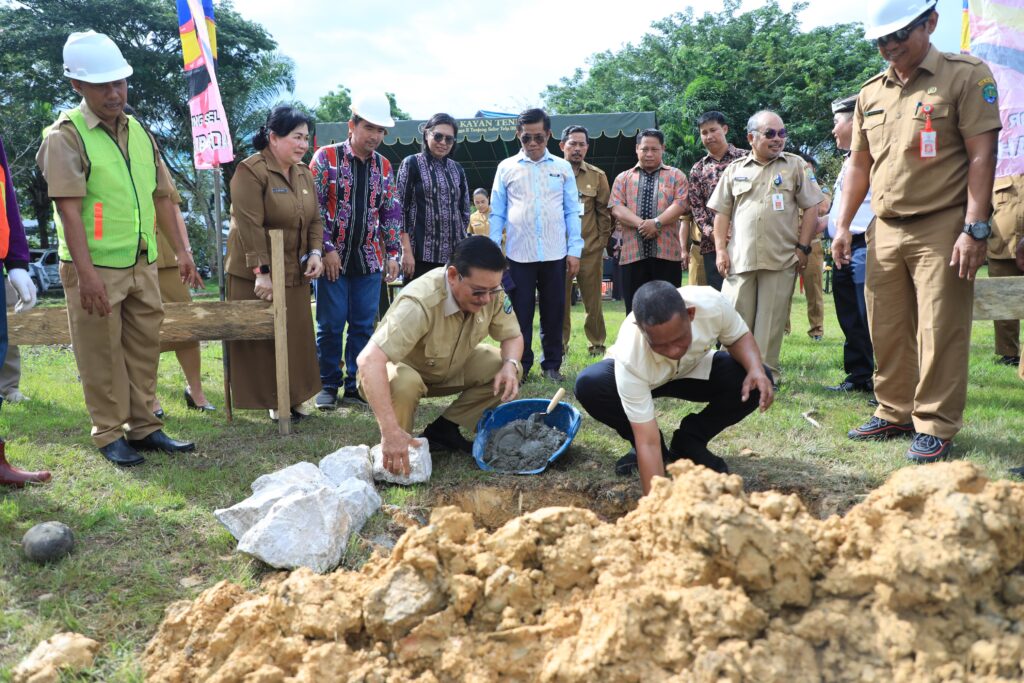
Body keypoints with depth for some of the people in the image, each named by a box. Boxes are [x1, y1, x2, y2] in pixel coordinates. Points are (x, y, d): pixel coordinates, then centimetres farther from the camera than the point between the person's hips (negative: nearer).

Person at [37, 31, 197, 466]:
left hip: (143, 264, 6)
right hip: (96, 268, -6)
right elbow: (68, 207, -15)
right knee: (101, 355, 2)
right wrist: (85, 272, -21)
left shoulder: (140, 132, 12)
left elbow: (162, 196, 16)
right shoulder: (66, 136, -8)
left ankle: (144, 428, 22)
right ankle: (109, 436, 14)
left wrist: (180, 250, 14)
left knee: (144, 348, 11)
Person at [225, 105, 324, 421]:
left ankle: (293, 397, 21)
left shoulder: (303, 173, 9)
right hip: (257, 275, -7)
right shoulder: (251, 171, -15)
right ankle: (269, 401, 11)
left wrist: (315, 252, -5)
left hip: (295, 274, 7)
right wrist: (261, 272, -25)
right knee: (261, 340, 1)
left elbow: (315, 219, 12)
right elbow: (249, 226, -21)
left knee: (296, 337, 10)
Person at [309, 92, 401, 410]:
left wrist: (392, 253, 8)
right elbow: (314, 206, -7)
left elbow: (392, 213, 14)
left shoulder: (383, 166, 10)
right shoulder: (326, 157, -3)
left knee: (364, 325, 5)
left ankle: (355, 386, 15)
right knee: (330, 325, 1)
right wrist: (327, 249, -12)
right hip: (333, 258, -4)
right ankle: (328, 386, 13)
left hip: (369, 260, 4)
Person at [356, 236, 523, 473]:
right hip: (400, 370, -5)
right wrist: (390, 431, -56)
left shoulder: (491, 293, -21)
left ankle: (443, 430, 0)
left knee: (502, 368, -15)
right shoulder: (421, 302, -40)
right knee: (403, 383, -38)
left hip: (451, 368, 6)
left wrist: (510, 365, -28)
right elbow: (368, 360, -49)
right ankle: (393, 452, -9)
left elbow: (513, 336, -4)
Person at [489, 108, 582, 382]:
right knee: (520, 312, 4)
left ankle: (552, 364, 19)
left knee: (553, 312, 7)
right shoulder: (506, 167, 5)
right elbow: (497, 213, 6)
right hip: (518, 254, -1)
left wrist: (575, 250, 1)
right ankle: (521, 364, 16)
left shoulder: (563, 168, 7)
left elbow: (572, 212, 7)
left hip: (555, 255, 1)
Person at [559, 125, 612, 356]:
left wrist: (602, 240, 4)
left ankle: (597, 343, 16)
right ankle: (560, 344, 15)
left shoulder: (597, 176, 7)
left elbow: (604, 211, 9)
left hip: (590, 250, 1)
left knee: (593, 300, 4)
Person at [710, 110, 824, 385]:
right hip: (740, 258, 1)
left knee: (772, 319, 2)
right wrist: (721, 249, 3)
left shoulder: (795, 166, 8)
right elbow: (722, 213, 12)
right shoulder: (734, 169, 12)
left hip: (780, 259, -1)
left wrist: (802, 247, -2)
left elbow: (811, 209, 6)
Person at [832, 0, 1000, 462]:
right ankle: (895, 414, 22)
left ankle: (936, 427, 6)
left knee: (940, 334, -3)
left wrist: (973, 229, -15)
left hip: (942, 229, -5)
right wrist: (843, 226, 11)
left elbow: (982, 156, -9)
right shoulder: (870, 94, 13)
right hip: (885, 231, 5)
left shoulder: (966, 75, -3)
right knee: (888, 332, 9)